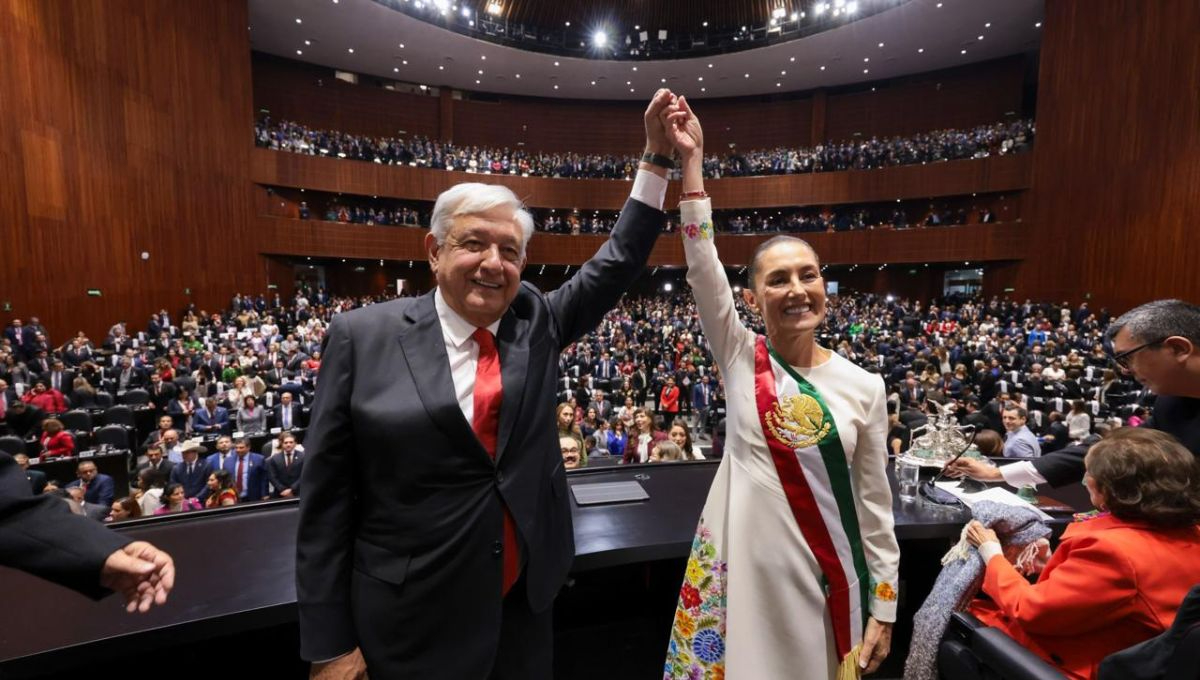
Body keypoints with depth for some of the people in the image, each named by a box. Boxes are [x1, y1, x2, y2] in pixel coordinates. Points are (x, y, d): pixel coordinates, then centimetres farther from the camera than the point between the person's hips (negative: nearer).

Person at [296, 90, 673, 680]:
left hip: (526, 606, 4)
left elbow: (618, 263, 3)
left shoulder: (535, 322, -2)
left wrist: (656, 155, -1)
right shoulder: (362, 336, -11)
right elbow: (326, 498, -9)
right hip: (415, 623, -3)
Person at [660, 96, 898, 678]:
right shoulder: (739, 358, -6)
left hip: (825, 572, 1)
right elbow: (702, 264, -16)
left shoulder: (863, 387, -5)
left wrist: (883, 607, 2)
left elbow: (874, 502, -1)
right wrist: (690, 160, -19)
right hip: (742, 561, 0)